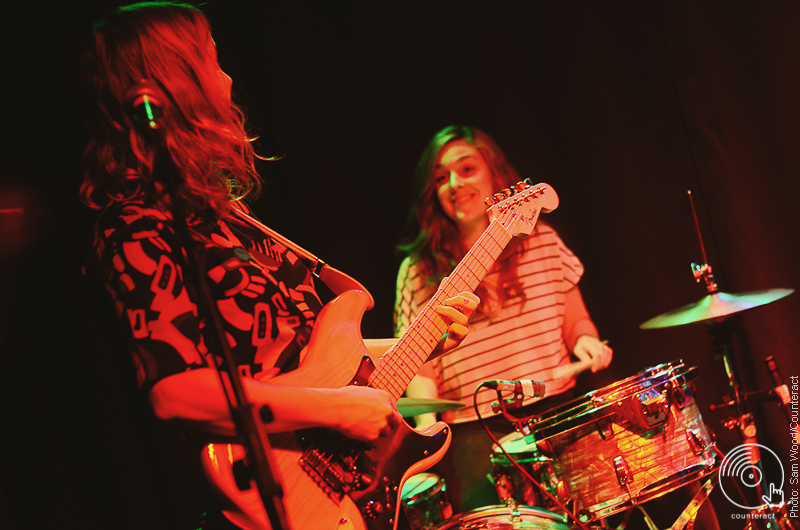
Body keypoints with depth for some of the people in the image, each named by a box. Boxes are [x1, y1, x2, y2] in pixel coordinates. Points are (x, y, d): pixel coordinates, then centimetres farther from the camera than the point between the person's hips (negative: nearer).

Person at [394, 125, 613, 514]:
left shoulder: (541, 241, 8)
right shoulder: (420, 270, 1)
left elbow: (574, 318, 17)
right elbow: (419, 363, 0)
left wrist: (585, 340, -5)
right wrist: (427, 420, -17)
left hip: (555, 408, 3)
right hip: (475, 428, -2)